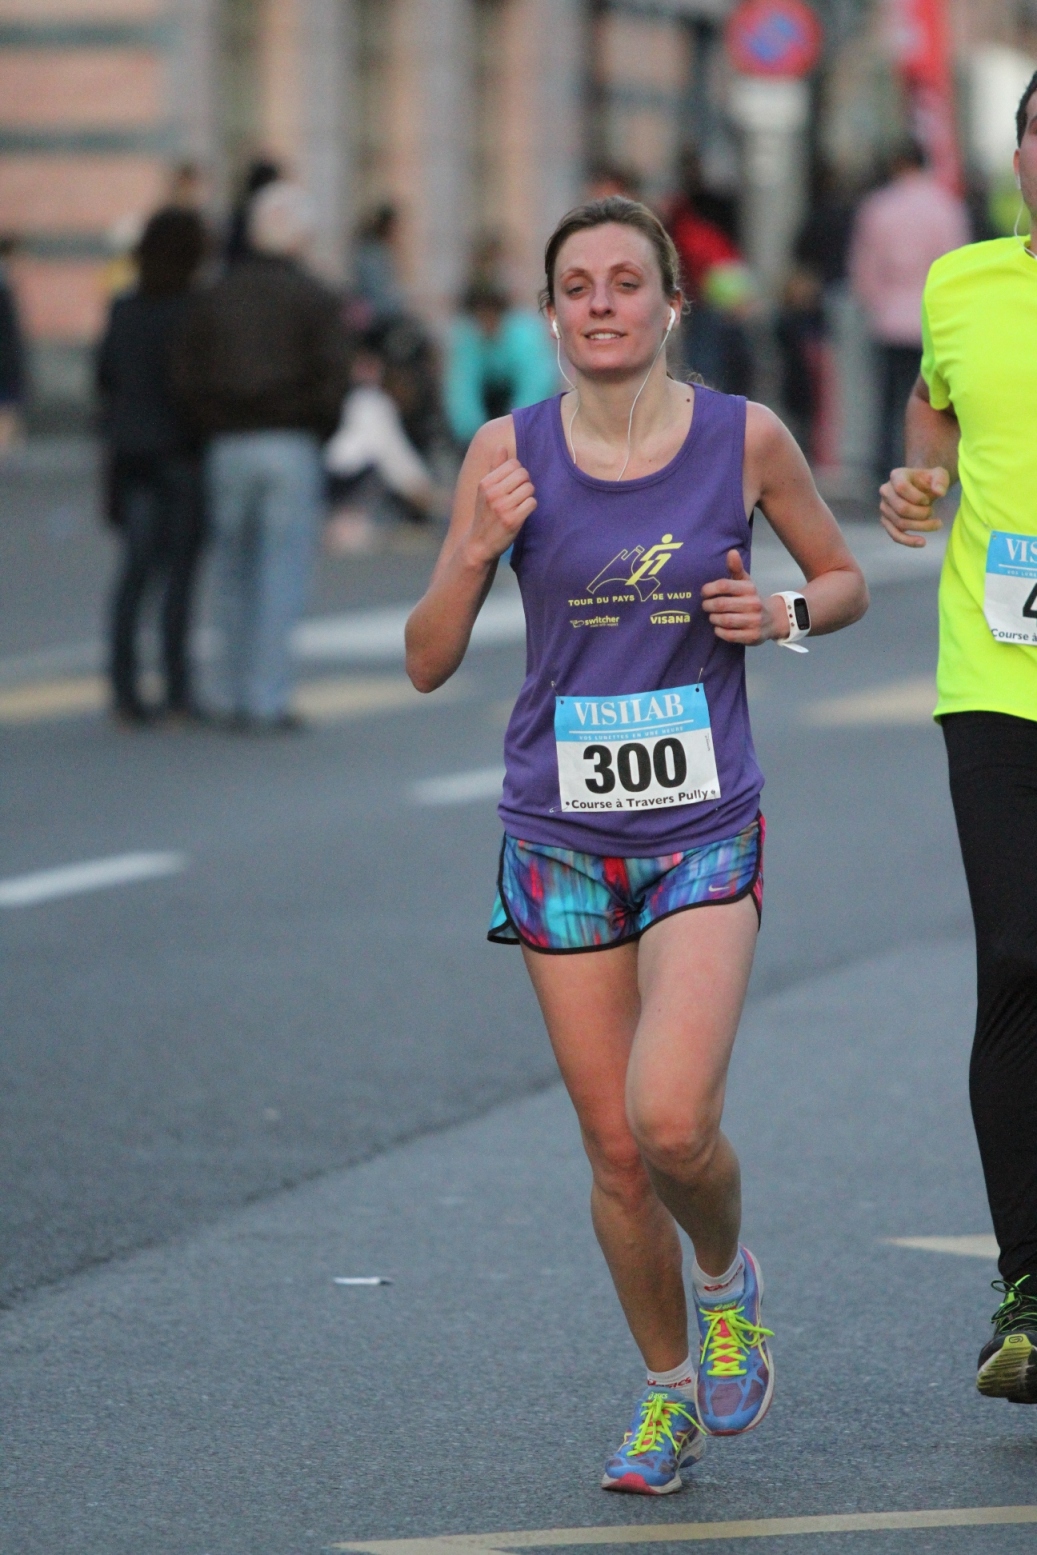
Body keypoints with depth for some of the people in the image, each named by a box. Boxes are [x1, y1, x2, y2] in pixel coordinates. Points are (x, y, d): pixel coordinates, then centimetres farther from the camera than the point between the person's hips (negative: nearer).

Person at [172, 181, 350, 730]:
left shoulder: (213, 299, 8)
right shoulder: (315, 299, -2)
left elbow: (186, 378, 1)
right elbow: (333, 378, -10)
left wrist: (213, 431, 6)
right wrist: (319, 432, 4)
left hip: (227, 448, 3)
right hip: (292, 446, -3)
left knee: (233, 572, 12)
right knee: (283, 572, -2)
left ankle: (238, 693, 14)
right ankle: (268, 696, -6)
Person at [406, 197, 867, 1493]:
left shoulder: (745, 439, -4)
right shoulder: (508, 453, -2)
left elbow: (843, 580, 12)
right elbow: (427, 663, -1)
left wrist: (787, 614, -10)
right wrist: (475, 553, -18)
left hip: (705, 832, -2)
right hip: (559, 837, 2)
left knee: (672, 1121, -18)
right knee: (613, 1148, 6)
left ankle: (726, 1276, 15)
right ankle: (669, 1389, 27)